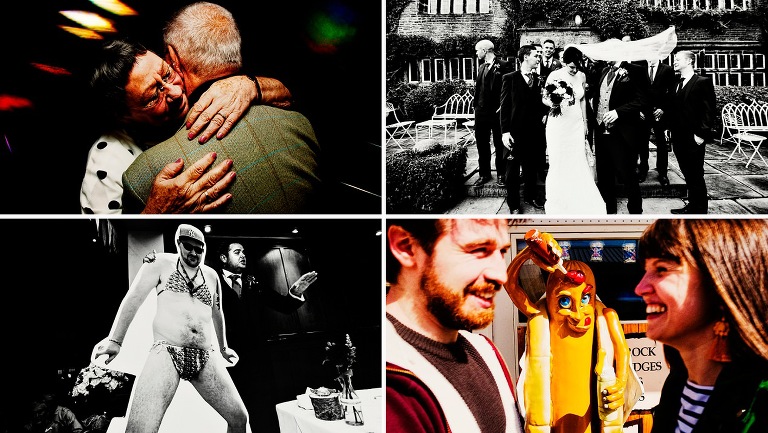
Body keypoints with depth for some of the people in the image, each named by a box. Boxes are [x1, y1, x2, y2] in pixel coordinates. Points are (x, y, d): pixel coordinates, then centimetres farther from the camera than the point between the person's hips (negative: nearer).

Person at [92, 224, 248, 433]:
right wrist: (115, 339, -5)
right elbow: (134, 298, 4)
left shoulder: (211, 275, 18)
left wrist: (223, 348, 39)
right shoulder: (162, 263, 7)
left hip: (207, 359, 5)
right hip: (167, 353, -4)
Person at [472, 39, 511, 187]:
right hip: (481, 111, 7)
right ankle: (484, 174, 17)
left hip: (497, 111, -7)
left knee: (499, 144, 3)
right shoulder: (481, 67, 15)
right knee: (481, 144, 8)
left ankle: (501, 175, 12)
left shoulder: (503, 65, -8)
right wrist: (477, 105, 12)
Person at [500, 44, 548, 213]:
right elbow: (504, 106, -7)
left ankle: (530, 196, 31)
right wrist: (505, 131, -12)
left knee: (532, 168, 14)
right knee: (513, 170, 4)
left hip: (535, 131, 4)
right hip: (516, 132, -4)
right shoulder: (510, 78, -4)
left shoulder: (539, 79, 9)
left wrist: (544, 114, 0)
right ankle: (513, 203, 14)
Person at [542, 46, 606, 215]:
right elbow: (544, 98, -2)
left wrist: (585, 122, 16)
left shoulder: (582, 76, 3)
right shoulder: (554, 76, -9)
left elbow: (582, 99, 14)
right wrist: (553, 103, -24)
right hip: (558, 124, -3)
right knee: (558, 164, 1)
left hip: (576, 124, 3)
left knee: (578, 163, 1)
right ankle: (557, 203, 11)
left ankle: (580, 204, 9)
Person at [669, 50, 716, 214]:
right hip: (678, 138, 7)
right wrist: (672, 129, 7)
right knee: (688, 175, 13)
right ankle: (692, 205, 22)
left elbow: (709, 110, -12)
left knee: (696, 176, -2)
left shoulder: (703, 82, -7)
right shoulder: (676, 84, 15)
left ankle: (699, 210, 6)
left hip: (693, 139, -7)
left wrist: (702, 134, -17)